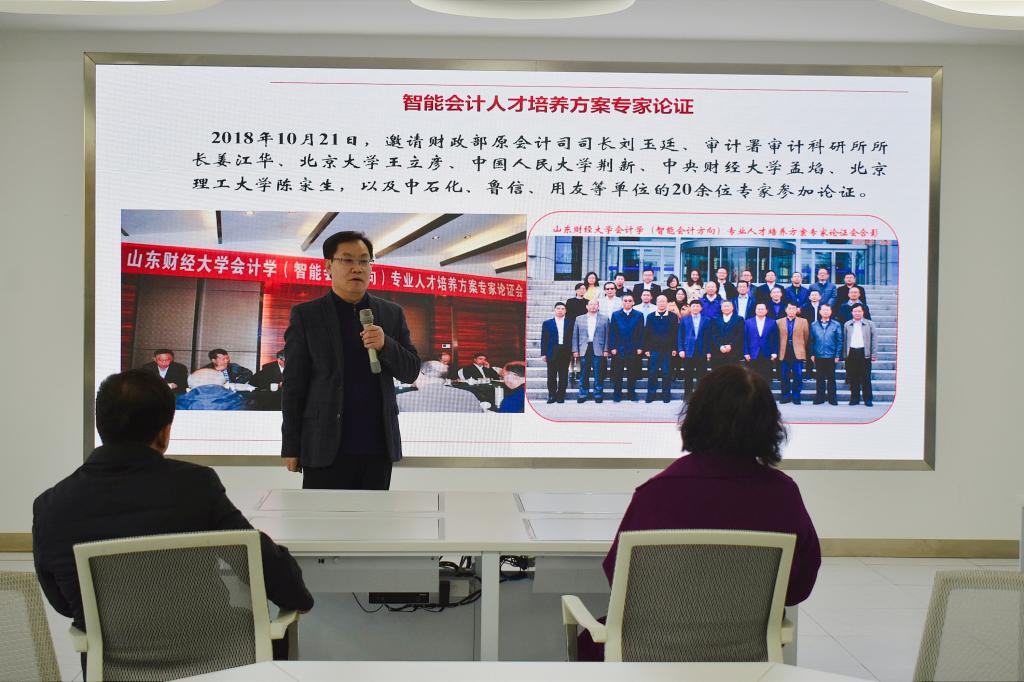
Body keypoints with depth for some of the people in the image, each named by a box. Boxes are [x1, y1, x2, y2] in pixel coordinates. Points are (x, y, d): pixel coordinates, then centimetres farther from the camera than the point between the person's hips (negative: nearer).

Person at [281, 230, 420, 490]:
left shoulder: (392, 314, 9)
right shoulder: (306, 315, 1)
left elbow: (410, 372, 7)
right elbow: (294, 385, 0)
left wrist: (385, 344, -14)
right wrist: (291, 447, -3)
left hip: (379, 447, 3)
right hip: (327, 448, -3)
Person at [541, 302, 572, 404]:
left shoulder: (570, 324, 9)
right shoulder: (547, 323, 8)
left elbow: (572, 338, 7)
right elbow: (544, 339, 6)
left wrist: (572, 352, -1)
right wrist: (543, 354, -1)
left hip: (565, 353, 0)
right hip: (552, 353, 0)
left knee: (563, 376, 2)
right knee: (551, 376, 1)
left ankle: (560, 396, 9)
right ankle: (552, 396, 10)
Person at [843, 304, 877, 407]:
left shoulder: (869, 324, 6)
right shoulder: (847, 325, 11)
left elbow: (874, 339, 4)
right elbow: (844, 340, 11)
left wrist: (874, 354, -3)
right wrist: (845, 355, 5)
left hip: (864, 353, -2)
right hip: (851, 353, 2)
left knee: (866, 378, 0)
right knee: (853, 378, 4)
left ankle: (868, 399, 6)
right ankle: (854, 398, 12)